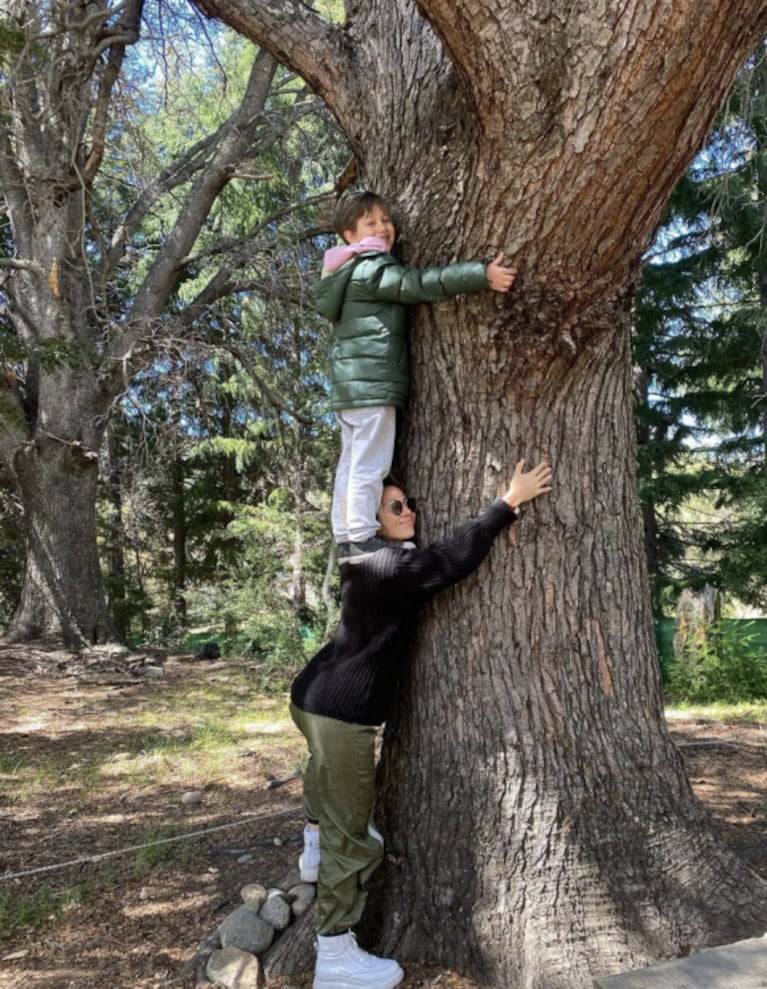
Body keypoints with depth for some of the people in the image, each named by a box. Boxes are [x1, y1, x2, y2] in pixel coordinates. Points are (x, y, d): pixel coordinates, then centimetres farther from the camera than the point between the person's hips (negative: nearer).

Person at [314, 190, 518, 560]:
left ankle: (345, 540, 16)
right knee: (369, 465, -8)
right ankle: (361, 540, -5)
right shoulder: (372, 269, -10)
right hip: (371, 382, -10)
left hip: (351, 382, 10)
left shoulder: (351, 272, 23)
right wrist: (482, 274, -30)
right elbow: (422, 284, -23)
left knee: (351, 463, 11)